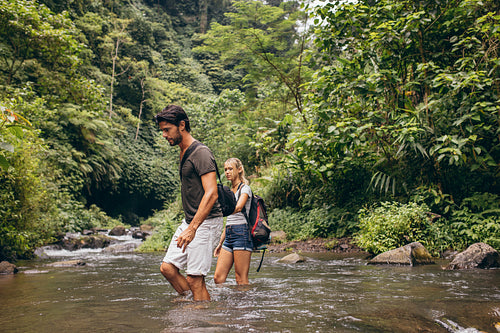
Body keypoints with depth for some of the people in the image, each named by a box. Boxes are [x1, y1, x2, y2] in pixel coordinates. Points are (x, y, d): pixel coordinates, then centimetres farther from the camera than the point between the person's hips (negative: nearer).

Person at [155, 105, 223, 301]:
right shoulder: (183, 154, 15)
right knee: (167, 268, 7)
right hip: (189, 221, 10)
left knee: (194, 278, -9)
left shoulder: (201, 153, -15)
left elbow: (211, 194, -23)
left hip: (205, 222, -10)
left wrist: (192, 228, -29)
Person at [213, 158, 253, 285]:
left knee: (241, 279, -8)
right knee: (218, 277, 0)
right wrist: (220, 243, 19)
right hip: (228, 235, 8)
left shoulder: (245, 188, -1)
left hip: (241, 233, -8)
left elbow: (238, 208, -22)